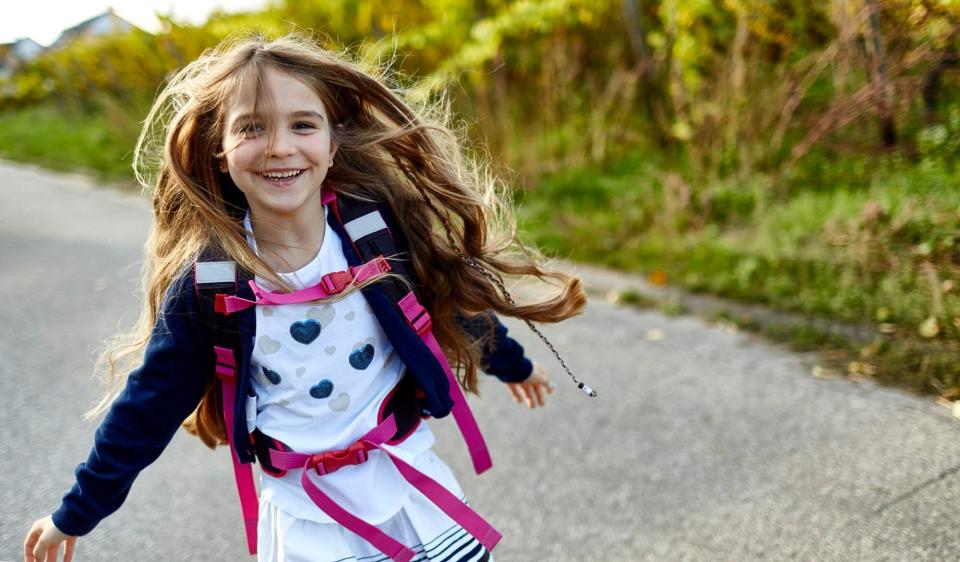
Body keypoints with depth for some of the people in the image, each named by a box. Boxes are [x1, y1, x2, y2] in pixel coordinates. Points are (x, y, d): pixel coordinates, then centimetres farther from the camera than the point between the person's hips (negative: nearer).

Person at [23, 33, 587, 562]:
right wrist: (77, 514, 5)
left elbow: (454, 295, 5)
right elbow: (149, 403, -3)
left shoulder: (380, 226, -13)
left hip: (410, 476, 1)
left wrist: (513, 363, 21)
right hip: (305, 514, -1)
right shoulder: (206, 280, -14)